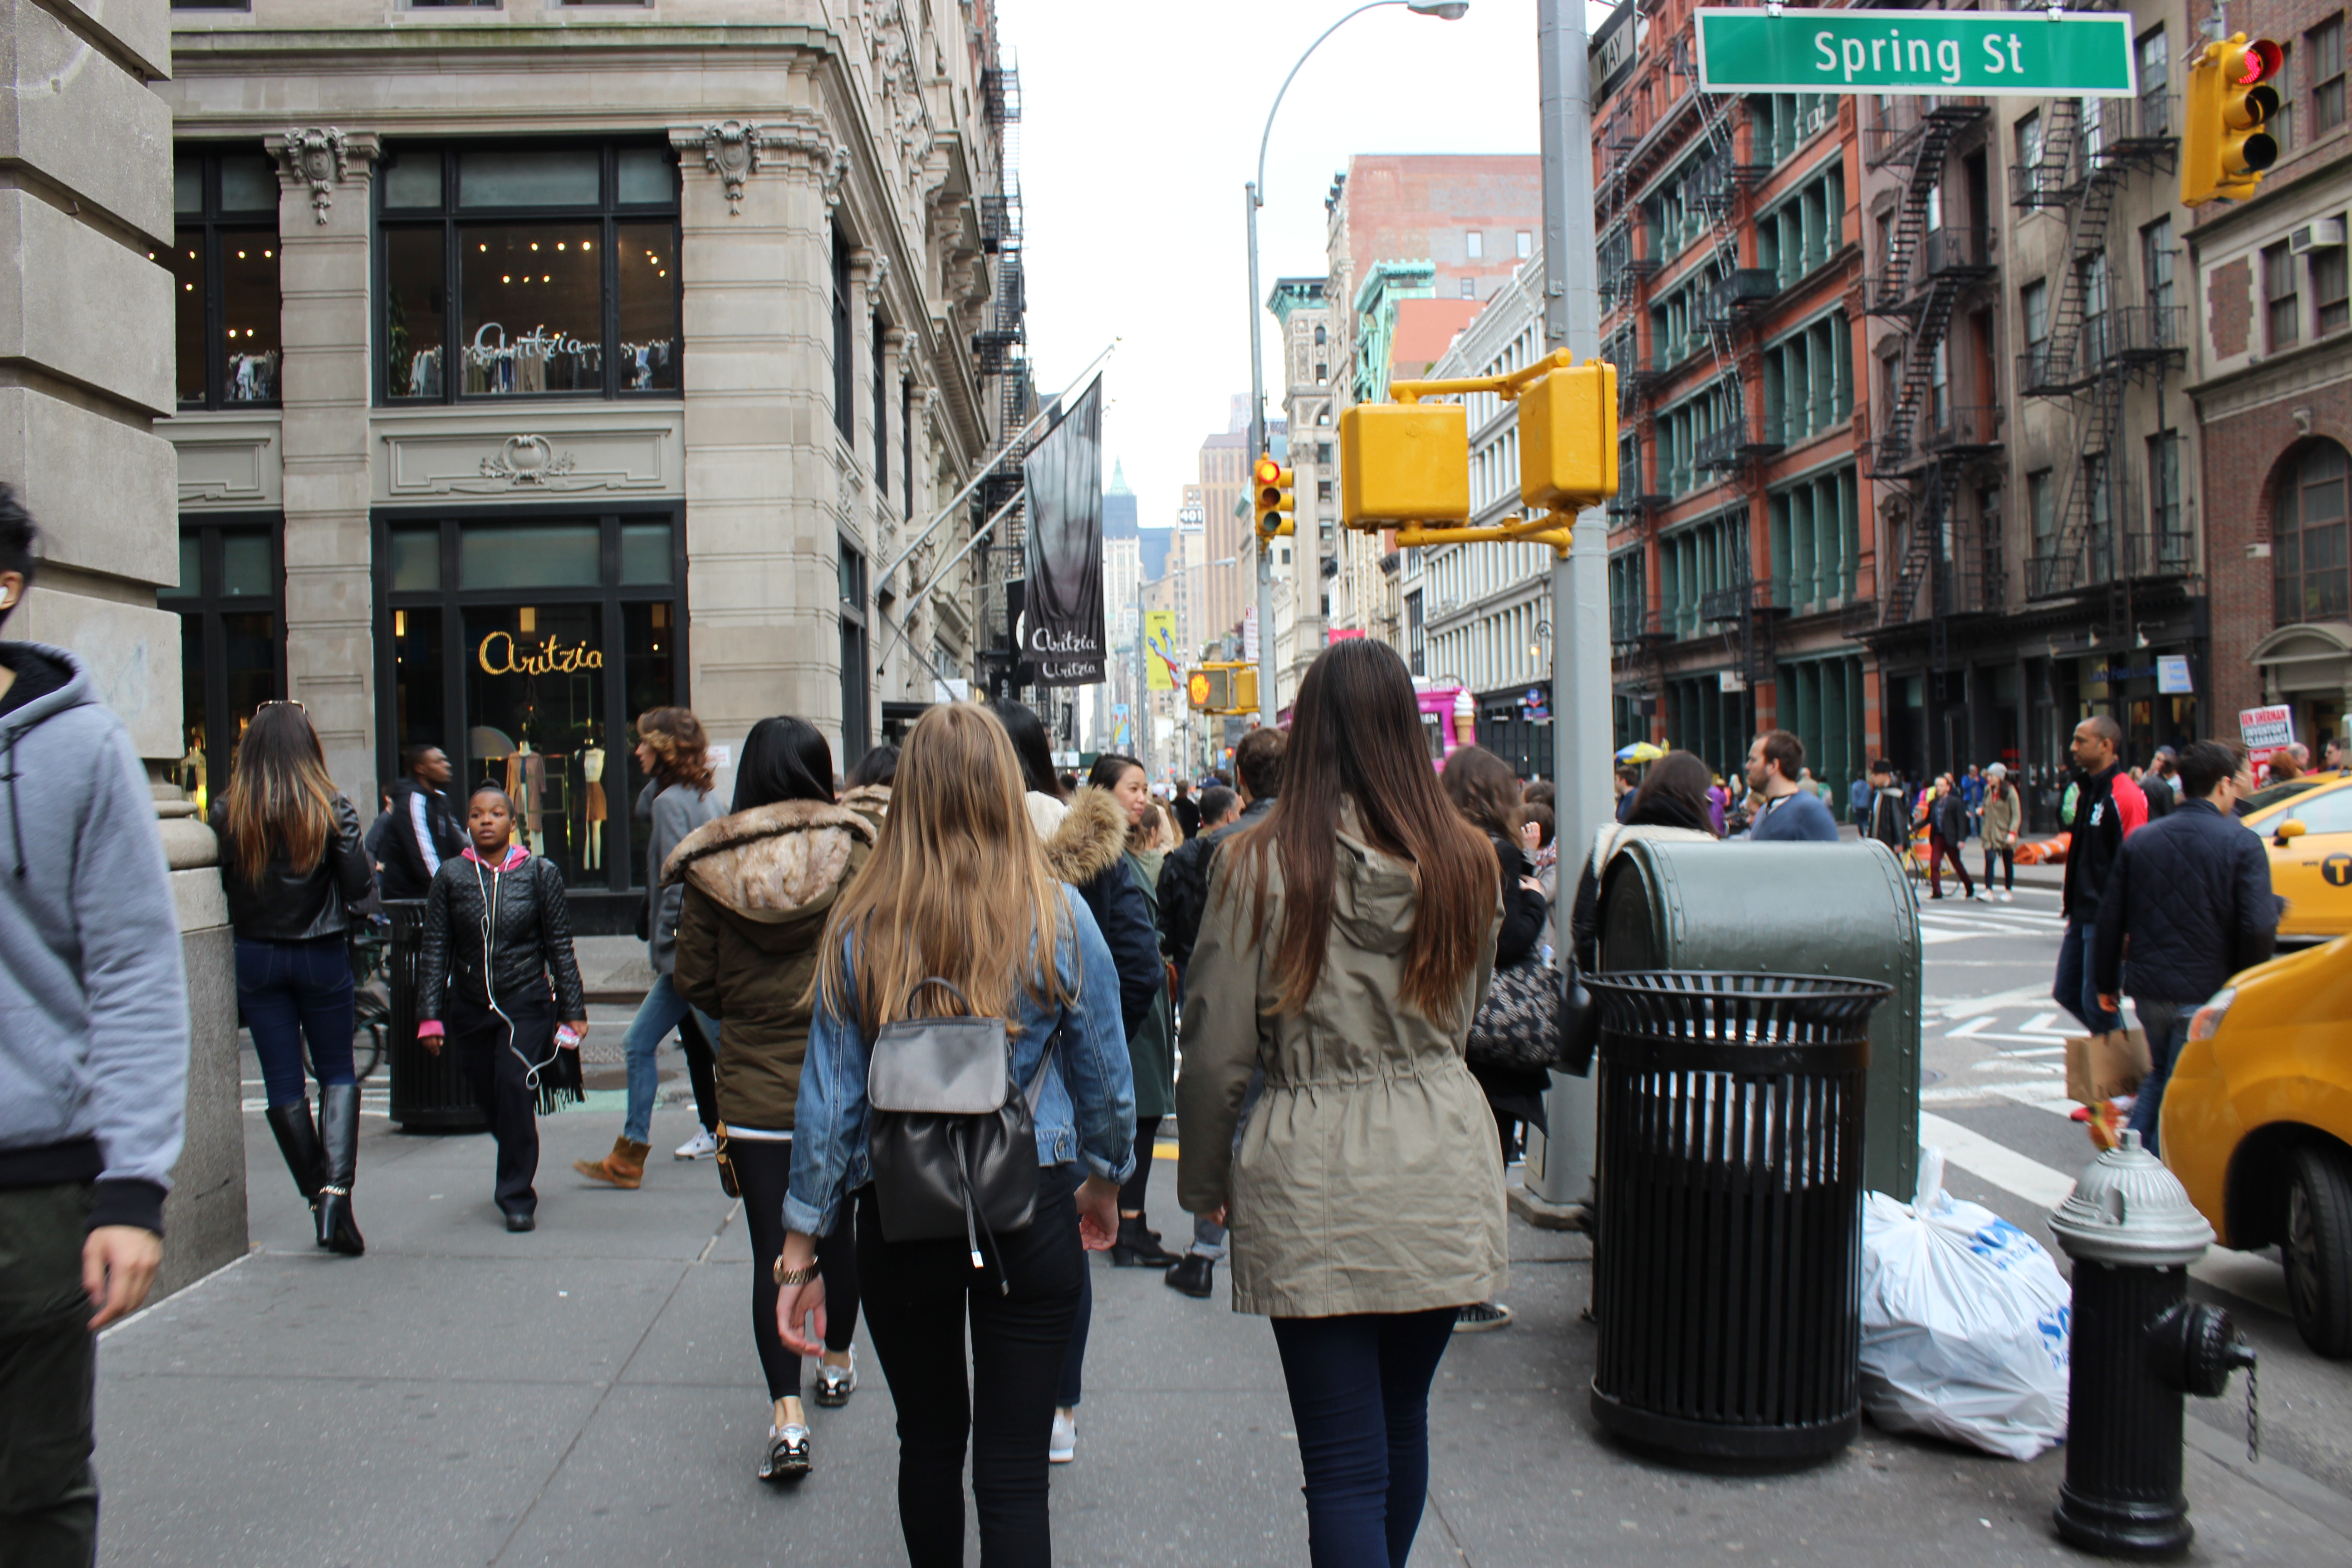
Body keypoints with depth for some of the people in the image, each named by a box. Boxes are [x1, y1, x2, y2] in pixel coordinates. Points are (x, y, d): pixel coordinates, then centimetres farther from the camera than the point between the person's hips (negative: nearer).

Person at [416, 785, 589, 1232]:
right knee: (490, 1101, 8)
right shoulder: (451, 876, 3)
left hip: (527, 1002, -2)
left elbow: (560, 946, 3)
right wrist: (430, 1016, -1)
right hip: (470, 1007, 2)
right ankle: (517, 1175, 33)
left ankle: (517, 1198, -4)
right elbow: (436, 950, 4)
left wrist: (574, 1010, 2)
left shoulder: (540, 874, 0)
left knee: (515, 1090, -15)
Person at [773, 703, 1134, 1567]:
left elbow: (828, 1099, -4)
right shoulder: (1059, 915, -8)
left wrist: (800, 1250, 5)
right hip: (1029, 1209, -1)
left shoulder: (860, 925, -6)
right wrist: (1104, 1179, 19)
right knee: (1013, 1469, 5)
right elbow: (1104, 1075, 0)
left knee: (929, 1438, 21)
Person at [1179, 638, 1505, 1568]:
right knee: (1403, 1417, 24)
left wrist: (1204, 1179, 9)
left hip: (1313, 1181, -4)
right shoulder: (1465, 861, 0)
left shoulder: (1261, 865, -9)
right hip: (1443, 1174, 4)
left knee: (1346, 1463, 3)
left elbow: (1218, 1051, -4)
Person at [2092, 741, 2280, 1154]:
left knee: (2159, 1076, 24)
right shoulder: (2242, 845, -11)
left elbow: (2110, 921, 5)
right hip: (2206, 993, -5)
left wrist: (2107, 982, 16)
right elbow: (2260, 929, -18)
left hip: (2147, 988, 5)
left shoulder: (2139, 840, 3)